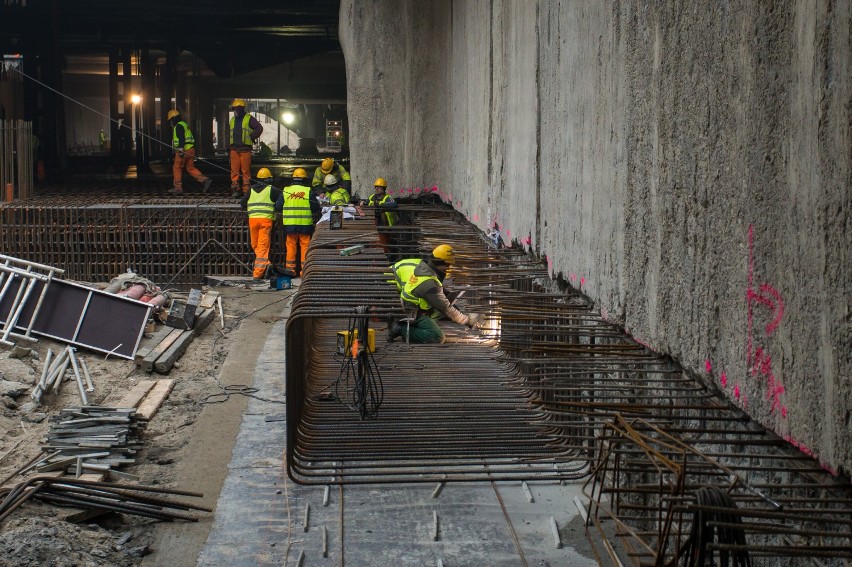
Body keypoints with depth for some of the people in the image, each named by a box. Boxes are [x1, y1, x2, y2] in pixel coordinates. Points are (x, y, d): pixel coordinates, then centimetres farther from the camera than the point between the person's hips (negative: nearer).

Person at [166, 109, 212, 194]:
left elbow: (181, 138, -23)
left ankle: (177, 187, 5)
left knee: (177, 168, 1)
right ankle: (205, 180, -2)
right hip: (190, 149, 10)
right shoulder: (184, 124, 22)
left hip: (184, 150, -10)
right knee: (190, 168, 11)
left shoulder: (178, 126, -10)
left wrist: (181, 149, -31)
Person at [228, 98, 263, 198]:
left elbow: (259, 128, -3)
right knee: (234, 170, 1)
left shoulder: (249, 118, 1)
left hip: (245, 148, -5)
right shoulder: (233, 120, 19)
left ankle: (246, 190, 0)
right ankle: (235, 189, 4)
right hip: (234, 148, 5)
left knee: (246, 170, -3)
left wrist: (251, 137, -5)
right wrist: (228, 147, 16)